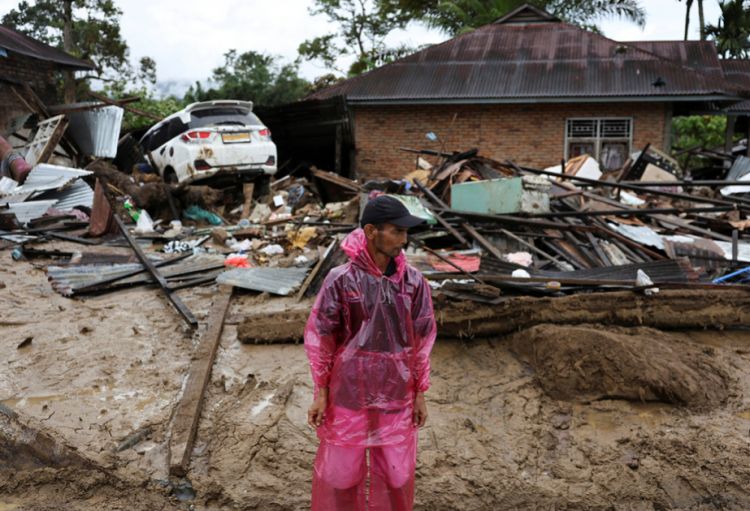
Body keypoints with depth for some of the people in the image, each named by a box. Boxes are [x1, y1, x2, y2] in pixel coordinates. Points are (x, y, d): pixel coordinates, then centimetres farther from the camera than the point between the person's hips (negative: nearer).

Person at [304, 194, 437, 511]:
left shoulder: (413, 282, -9)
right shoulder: (340, 280, -16)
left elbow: (422, 339, 0)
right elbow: (320, 337, -8)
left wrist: (420, 395, 4)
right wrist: (320, 394, -5)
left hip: (395, 394, 2)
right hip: (348, 391, -2)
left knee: (395, 470, 15)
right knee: (340, 468, 12)